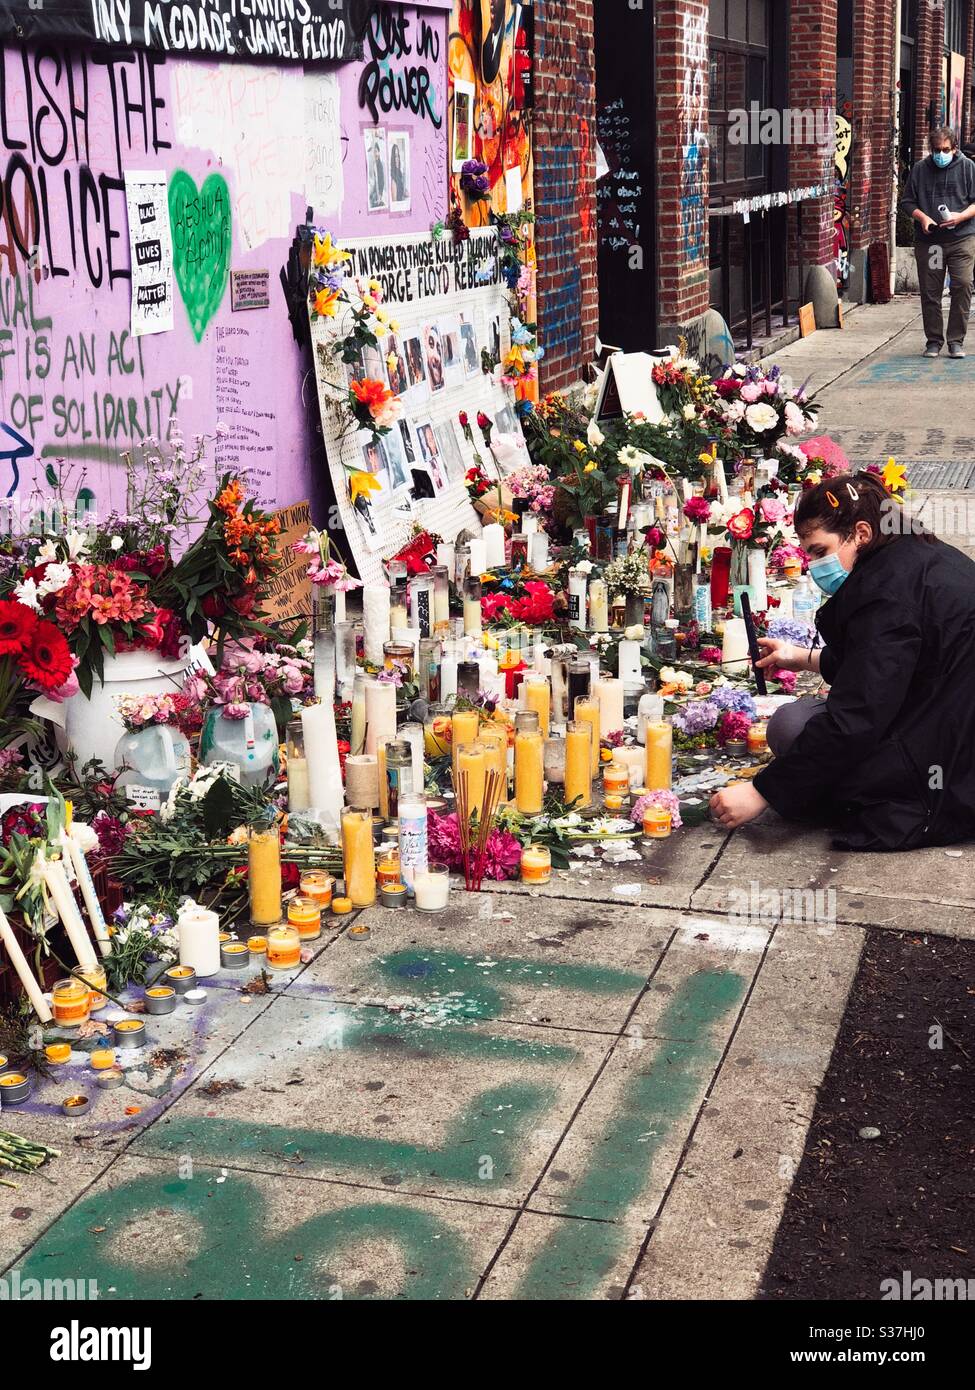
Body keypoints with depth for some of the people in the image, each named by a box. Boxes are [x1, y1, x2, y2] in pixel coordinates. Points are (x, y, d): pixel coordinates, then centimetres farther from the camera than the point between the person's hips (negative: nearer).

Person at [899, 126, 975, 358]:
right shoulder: (920, 169, 9)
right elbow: (907, 202, 13)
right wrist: (922, 217, -5)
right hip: (928, 241, 2)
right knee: (929, 291, 3)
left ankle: (956, 341, -2)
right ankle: (933, 341, 14)